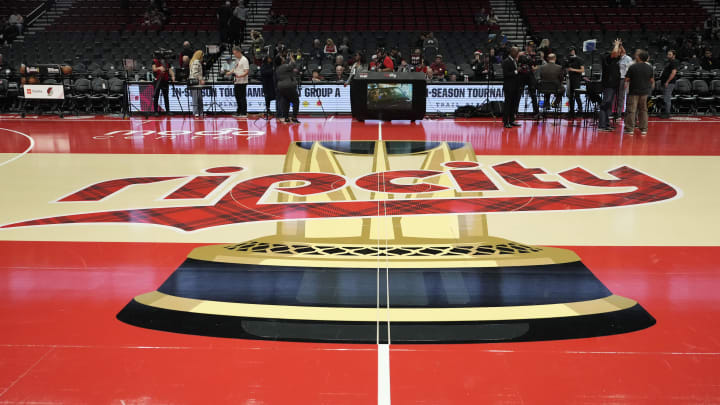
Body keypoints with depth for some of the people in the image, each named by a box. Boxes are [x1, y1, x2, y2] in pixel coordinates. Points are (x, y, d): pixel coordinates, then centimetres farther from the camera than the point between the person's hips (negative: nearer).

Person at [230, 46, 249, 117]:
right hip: (237, 81, 9)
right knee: (237, 97, 13)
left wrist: (239, 76, -30)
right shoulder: (237, 59, 15)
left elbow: (247, 72, -18)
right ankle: (239, 112, 22)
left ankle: (244, 113, 1)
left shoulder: (244, 60, -12)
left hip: (242, 82, -9)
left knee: (243, 97, -5)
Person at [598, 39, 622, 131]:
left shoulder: (616, 59, 15)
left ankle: (606, 124, 17)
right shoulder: (607, 58, -10)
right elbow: (614, 52, -30)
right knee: (605, 105, -10)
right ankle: (601, 126, -11)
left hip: (614, 85, 9)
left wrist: (620, 45, 16)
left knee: (609, 106, 12)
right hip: (608, 86, -9)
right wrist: (616, 44, -11)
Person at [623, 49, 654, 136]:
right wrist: (650, 89, 23)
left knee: (631, 110, 2)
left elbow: (627, 79, -7)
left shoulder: (632, 67, -12)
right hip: (645, 92, 4)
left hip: (633, 91, -4)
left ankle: (630, 129, 1)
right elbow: (652, 80, 7)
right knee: (643, 110, 13)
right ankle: (644, 129, 14)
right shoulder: (649, 67, 0)